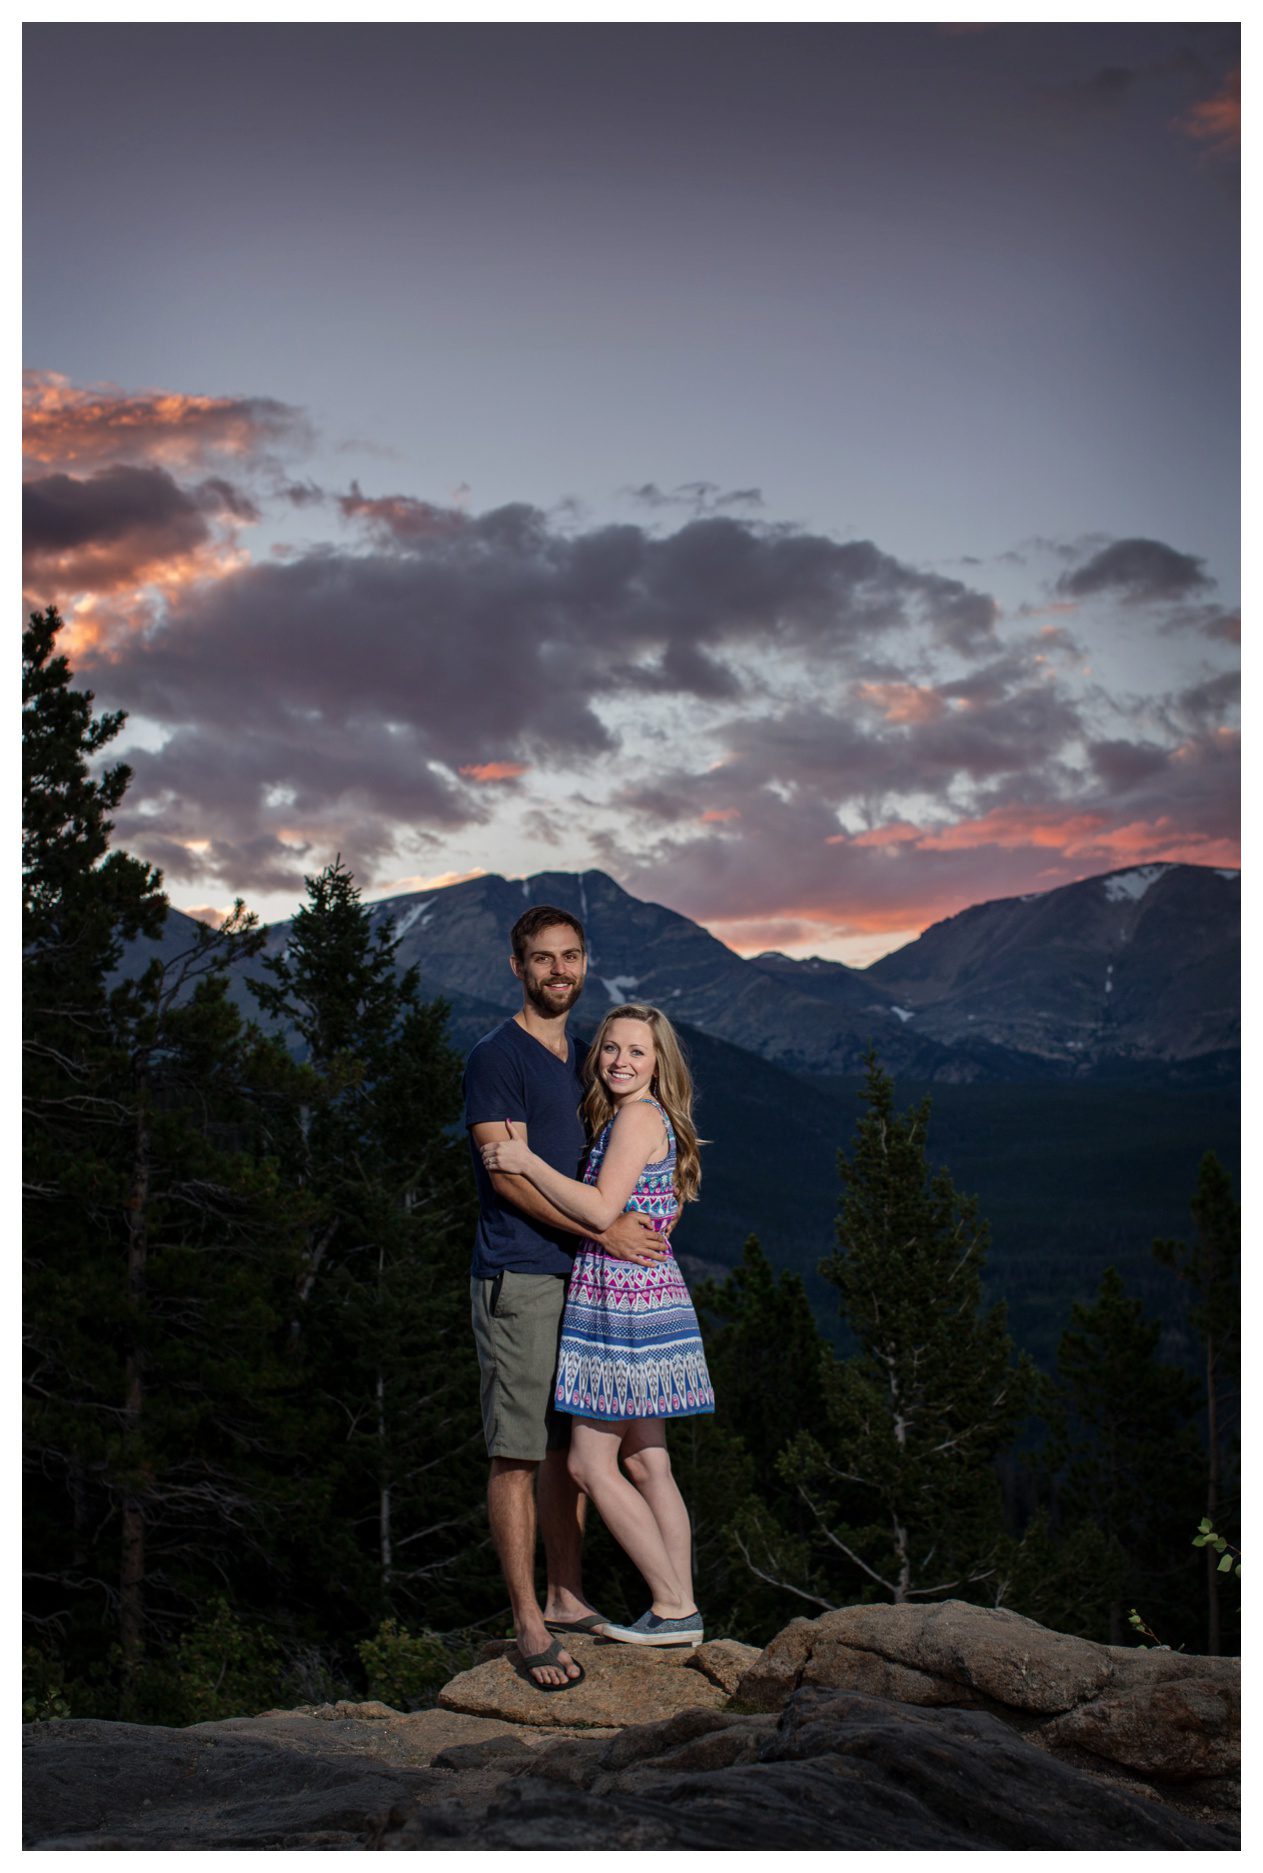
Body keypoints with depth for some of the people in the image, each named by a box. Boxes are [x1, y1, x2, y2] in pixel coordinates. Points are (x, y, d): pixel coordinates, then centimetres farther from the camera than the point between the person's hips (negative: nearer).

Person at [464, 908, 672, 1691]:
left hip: (584, 1276, 8)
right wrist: (603, 1230, -16)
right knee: (518, 1455, -3)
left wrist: (647, 1221, 9)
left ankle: (566, 1600, 24)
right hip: (518, 1280, -8)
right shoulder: (496, 1056, -7)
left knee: (571, 1447, 13)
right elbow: (508, 1174, -14)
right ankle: (530, 1623, 4)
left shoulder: (582, 1058, 17)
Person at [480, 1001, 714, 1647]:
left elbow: (601, 1211, -21)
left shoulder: (640, 1116, -12)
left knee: (591, 1463, -4)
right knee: (646, 1464, 11)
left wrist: (527, 1162, -15)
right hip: (652, 1297, 10)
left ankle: (672, 1607, 1)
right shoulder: (657, 1123, 17)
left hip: (621, 1301, -10)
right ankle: (681, 1609, 15)